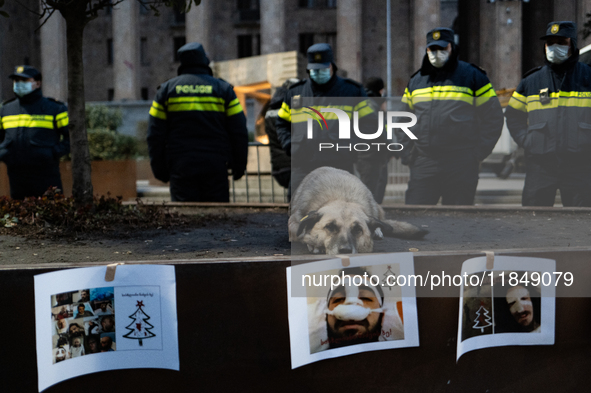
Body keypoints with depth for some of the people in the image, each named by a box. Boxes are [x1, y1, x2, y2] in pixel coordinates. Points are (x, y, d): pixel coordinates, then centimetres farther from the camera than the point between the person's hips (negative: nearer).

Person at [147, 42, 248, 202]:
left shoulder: (167, 89, 6)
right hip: (215, 167, 0)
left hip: (180, 166, 1)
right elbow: (239, 132, 2)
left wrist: (159, 168, 11)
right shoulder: (223, 89, 4)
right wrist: (238, 165, 10)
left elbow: (155, 135, 4)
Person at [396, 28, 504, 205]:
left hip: (461, 165, -3)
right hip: (423, 164, 3)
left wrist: (479, 152, -4)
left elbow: (493, 117, 5)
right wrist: (407, 151, 10)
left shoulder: (472, 76, 6)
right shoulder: (416, 81, 16)